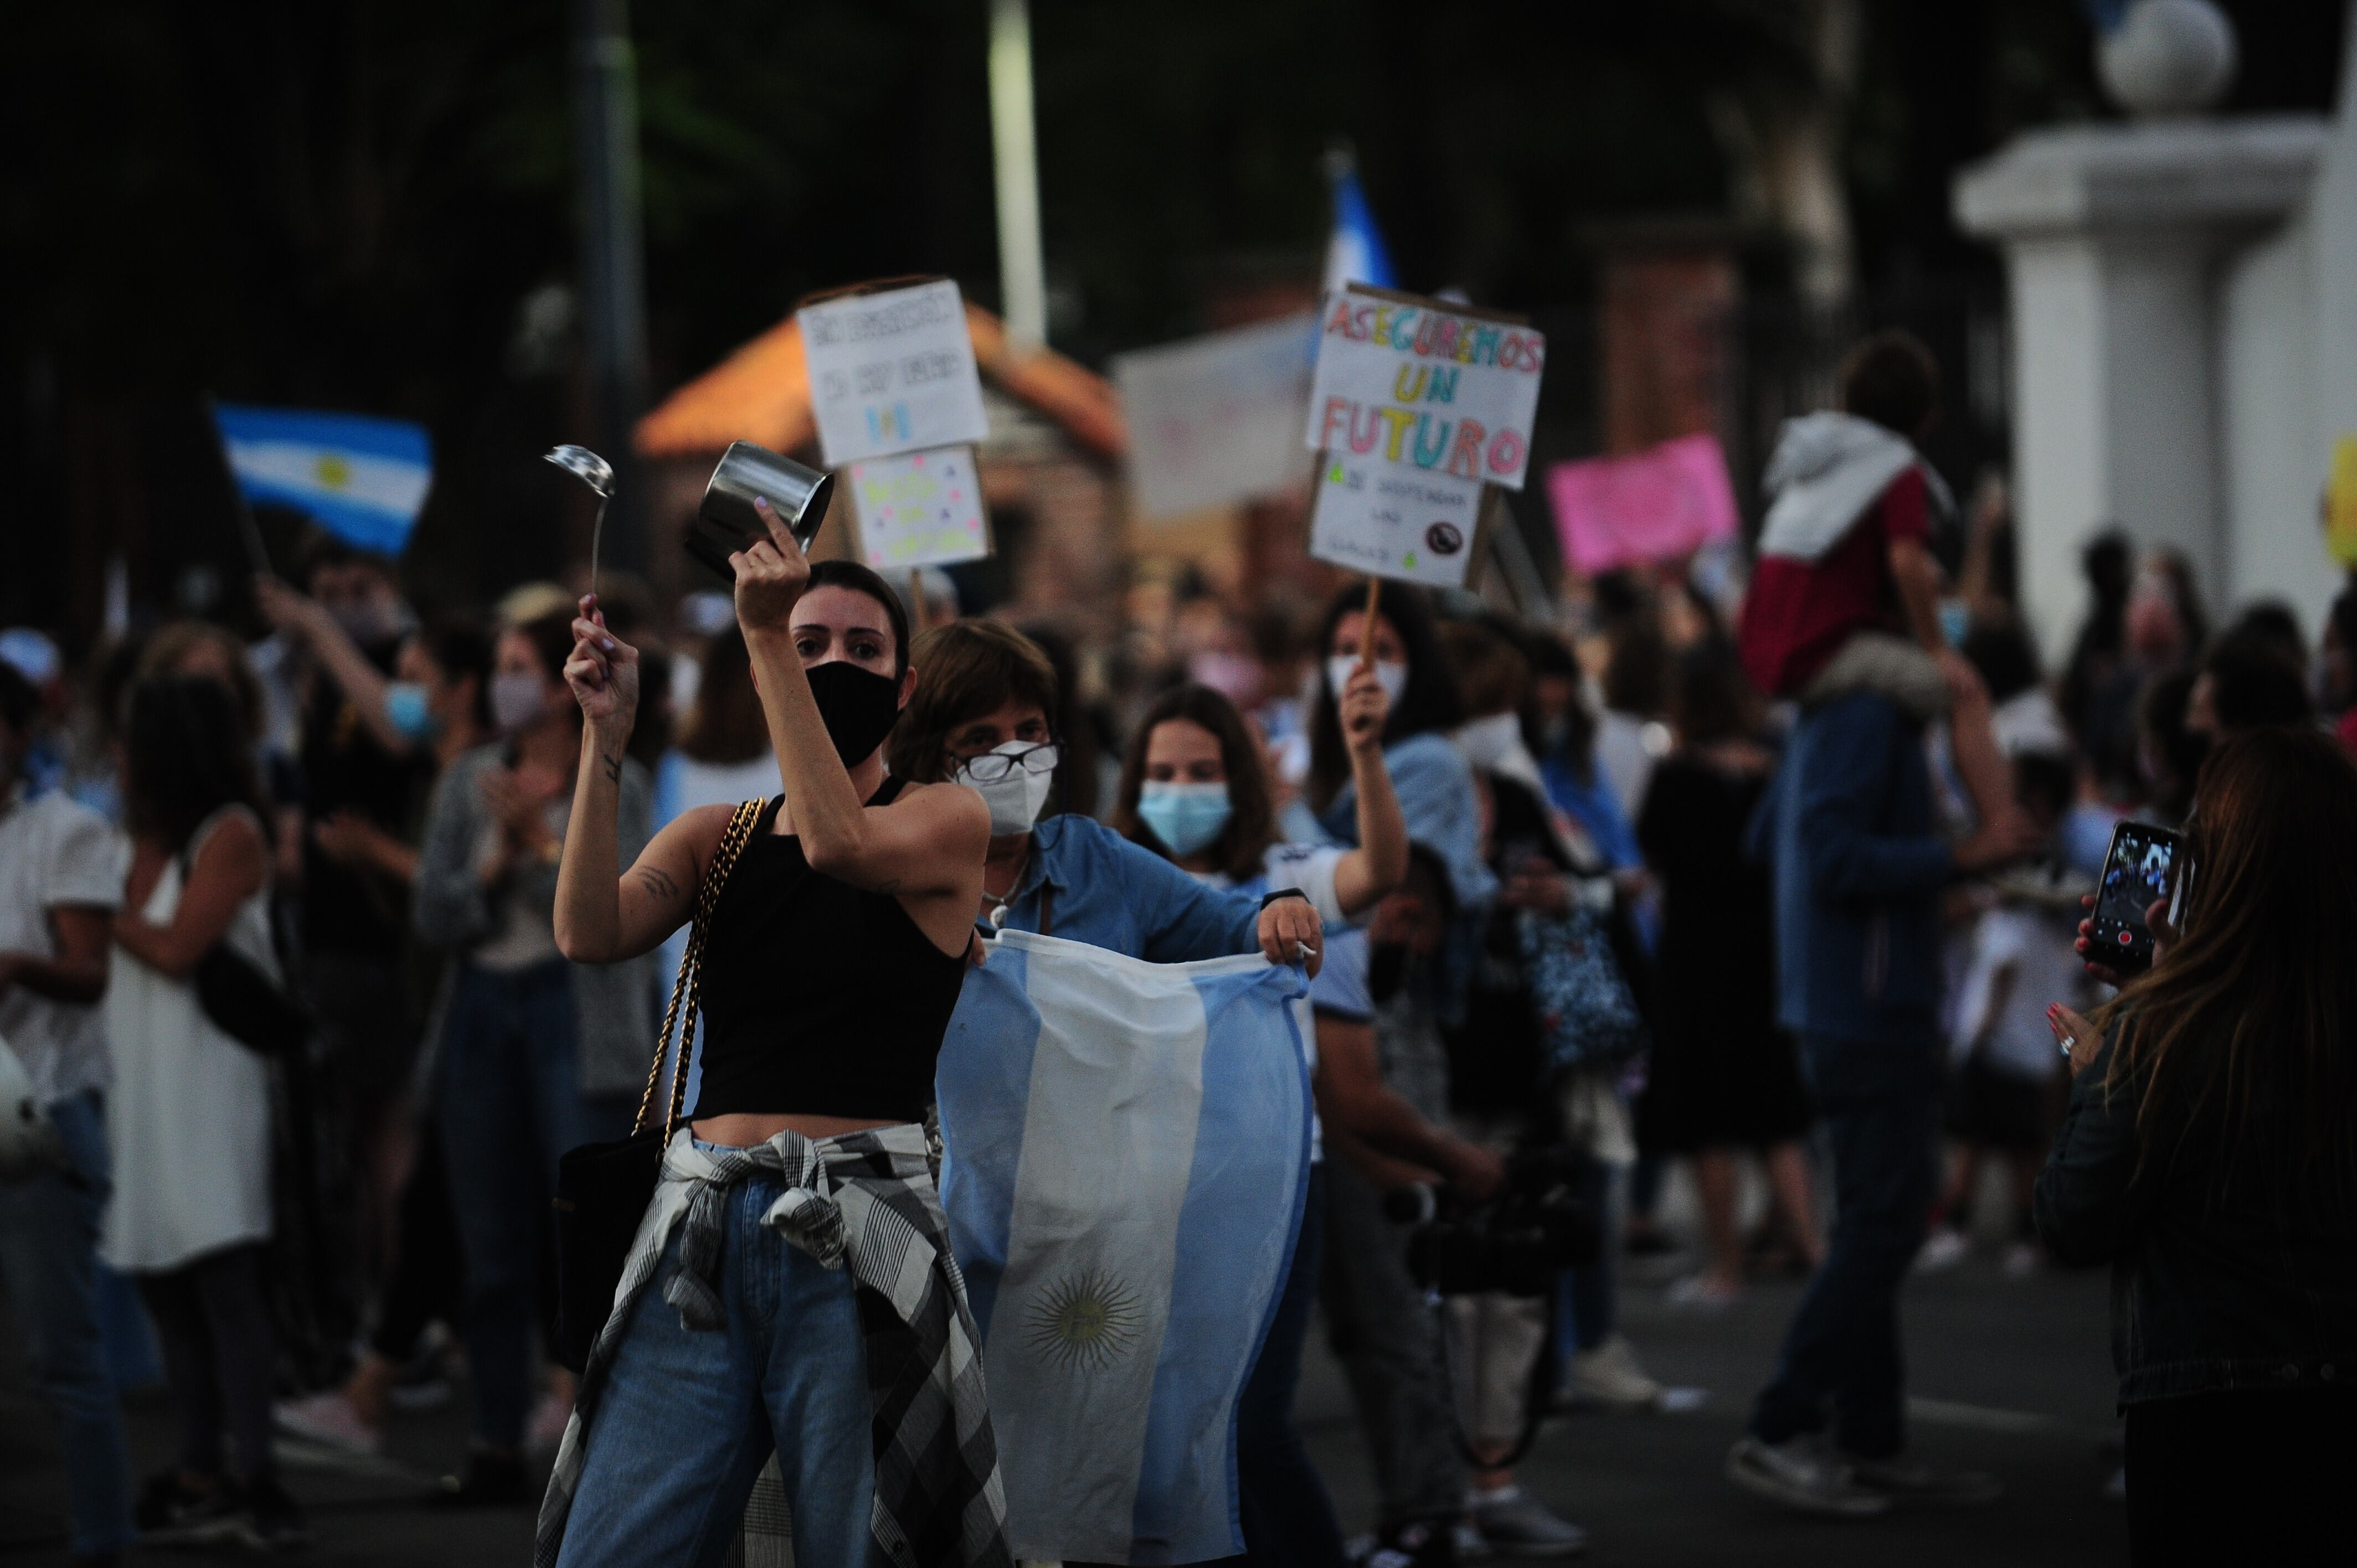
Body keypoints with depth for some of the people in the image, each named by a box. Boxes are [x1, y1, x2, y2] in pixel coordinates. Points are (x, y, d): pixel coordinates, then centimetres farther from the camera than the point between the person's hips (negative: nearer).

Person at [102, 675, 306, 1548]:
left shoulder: (231, 836, -5)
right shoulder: (147, 842, 17)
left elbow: (174, 948, -13)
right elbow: (101, 960, 10)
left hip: (206, 1081, -8)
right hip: (138, 1085, 8)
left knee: (224, 1280, -12)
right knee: (166, 1288, 6)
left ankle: (255, 1481, -15)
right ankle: (203, 1483, 9)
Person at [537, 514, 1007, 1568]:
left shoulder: (947, 820, 7)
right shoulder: (716, 837, 17)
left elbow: (838, 842, -15)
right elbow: (591, 933, 0)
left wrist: (766, 637, -14)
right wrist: (606, 733, -6)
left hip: (855, 1238, -3)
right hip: (702, 1231, 3)